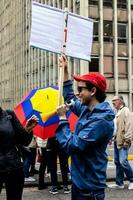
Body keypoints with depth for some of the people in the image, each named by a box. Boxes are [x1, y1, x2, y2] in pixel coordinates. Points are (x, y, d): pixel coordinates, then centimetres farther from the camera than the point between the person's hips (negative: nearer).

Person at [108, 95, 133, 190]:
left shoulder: (125, 110, -9)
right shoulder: (117, 112, 18)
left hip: (123, 142, -9)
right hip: (117, 141, 9)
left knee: (123, 161, -12)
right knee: (117, 162, 10)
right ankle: (119, 183, 18)